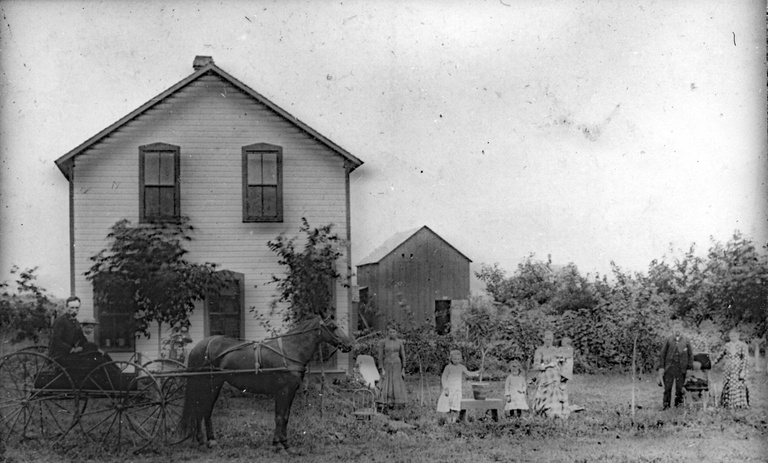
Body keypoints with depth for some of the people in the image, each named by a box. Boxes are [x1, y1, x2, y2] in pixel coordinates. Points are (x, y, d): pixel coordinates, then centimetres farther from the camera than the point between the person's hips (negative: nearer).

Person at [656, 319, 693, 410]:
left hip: (681, 368, 0)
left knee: (679, 388, 3)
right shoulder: (668, 340, 5)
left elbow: (690, 355, 9)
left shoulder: (686, 341, 6)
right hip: (669, 367, 0)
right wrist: (661, 367, -1)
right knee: (667, 388, -1)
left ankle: (678, 404, 12)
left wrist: (690, 367, 1)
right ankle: (665, 405, 5)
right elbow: (662, 354, 6)